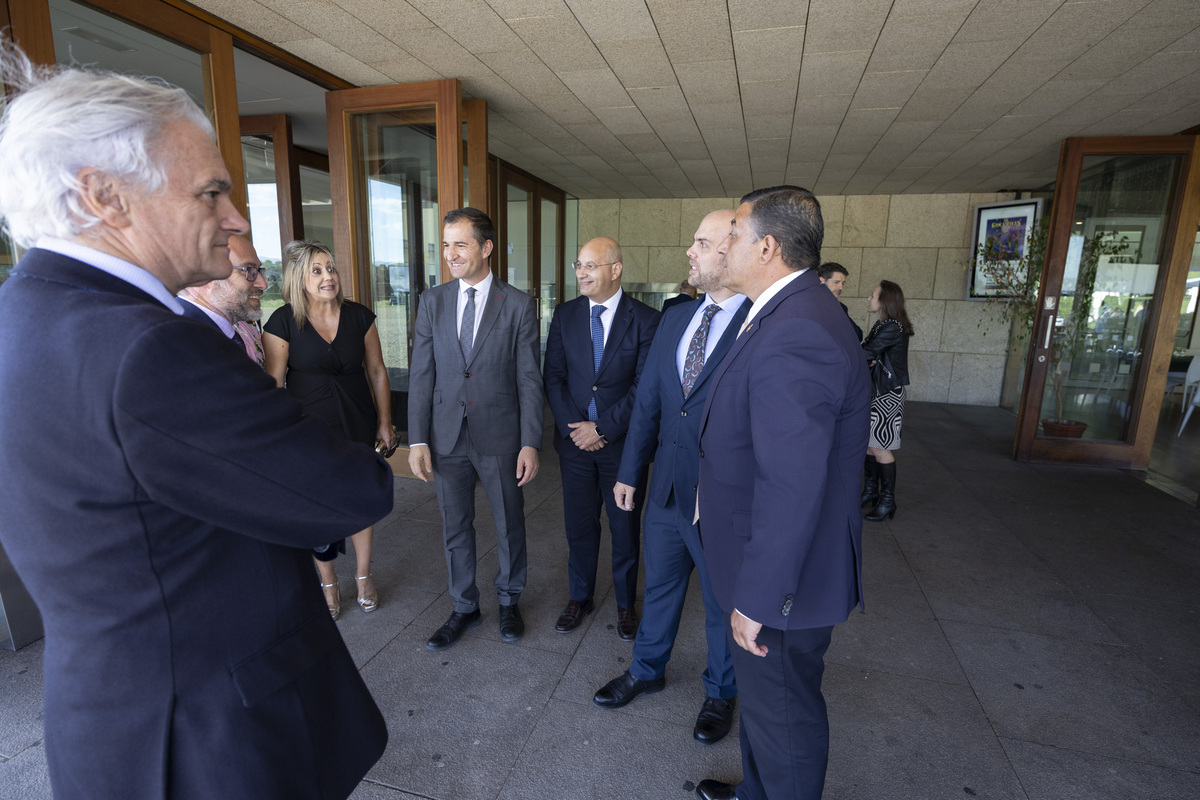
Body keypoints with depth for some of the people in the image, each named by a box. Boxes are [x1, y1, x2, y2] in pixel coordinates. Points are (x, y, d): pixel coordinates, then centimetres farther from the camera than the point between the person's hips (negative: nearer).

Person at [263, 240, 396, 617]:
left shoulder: (359, 316, -1)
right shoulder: (283, 322, -9)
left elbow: (377, 371, 5)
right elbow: (272, 384, -6)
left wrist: (385, 422, 5)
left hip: (359, 427, 2)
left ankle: (363, 575, 34)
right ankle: (328, 582, 33)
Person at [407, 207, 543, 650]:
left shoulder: (518, 305, -6)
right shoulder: (432, 301, 2)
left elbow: (530, 379, -6)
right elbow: (421, 374, 2)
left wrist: (531, 443, -10)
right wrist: (418, 440, -3)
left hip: (501, 437, -2)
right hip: (447, 437, 3)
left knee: (510, 525, 13)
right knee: (455, 528, 15)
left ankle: (509, 600, 38)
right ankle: (465, 607, 37)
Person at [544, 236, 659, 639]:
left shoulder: (645, 319, -8)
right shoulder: (565, 314, 3)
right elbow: (553, 376, 2)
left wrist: (602, 428, -14)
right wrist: (572, 427, -10)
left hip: (623, 442, -2)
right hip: (575, 440, 3)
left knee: (625, 529, 13)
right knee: (579, 526, 14)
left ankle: (626, 604, 34)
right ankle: (580, 598, 36)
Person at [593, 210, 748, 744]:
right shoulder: (675, 319, 4)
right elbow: (647, 399, 8)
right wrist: (629, 472, 10)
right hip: (667, 489, 6)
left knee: (723, 603, 18)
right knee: (660, 585, 24)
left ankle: (721, 692, 45)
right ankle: (646, 670, 49)